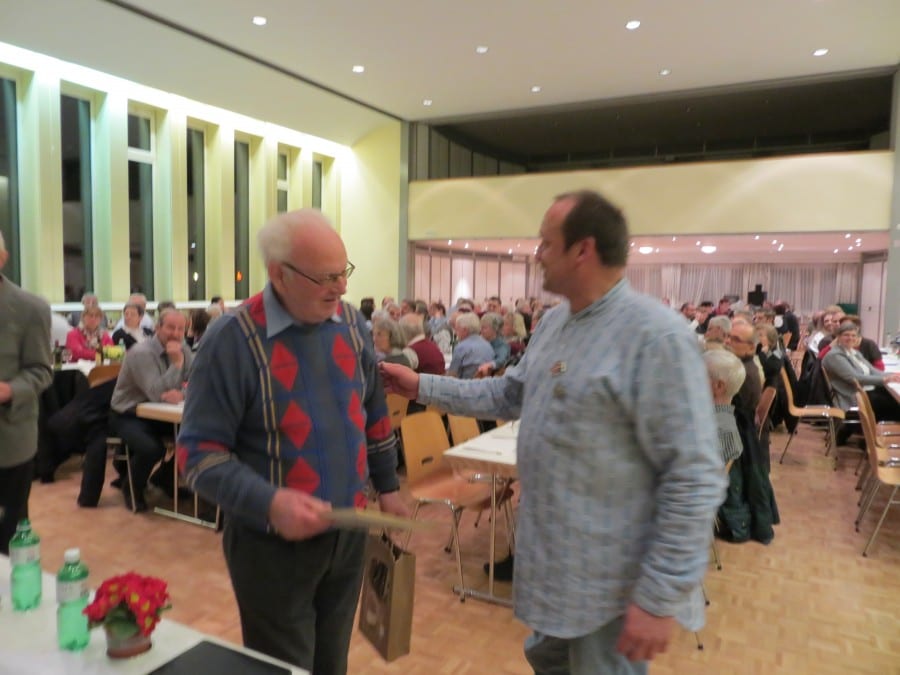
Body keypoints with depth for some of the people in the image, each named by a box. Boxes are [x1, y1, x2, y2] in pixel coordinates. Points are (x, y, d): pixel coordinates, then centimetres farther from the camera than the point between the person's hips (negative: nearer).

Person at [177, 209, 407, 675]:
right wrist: (268, 503, -31)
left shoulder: (351, 323, 0)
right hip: (274, 542, -5)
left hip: (348, 532, 5)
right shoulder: (233, 338, -18)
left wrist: (387, 485, 15)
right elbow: (199, 451, -18)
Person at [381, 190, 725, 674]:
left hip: (611, 582, -8)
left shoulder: (658, 337, -24)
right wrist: (422, 386, 11)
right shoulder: (553, 322, 4)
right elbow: (509, 394, 15)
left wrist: (660, 596, -22)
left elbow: (695, 480, -24)